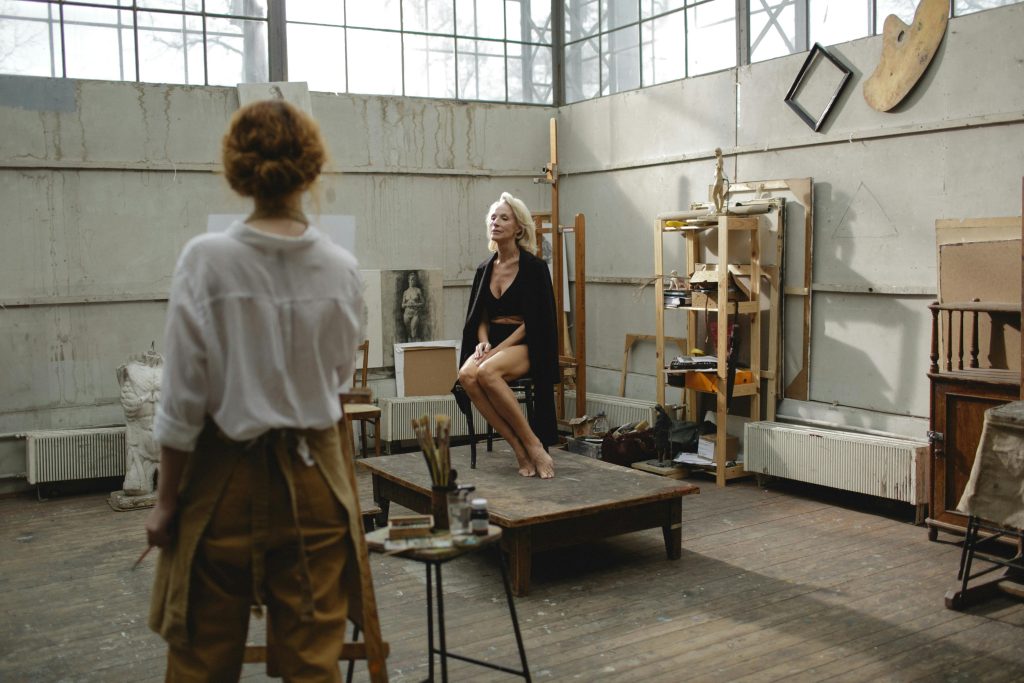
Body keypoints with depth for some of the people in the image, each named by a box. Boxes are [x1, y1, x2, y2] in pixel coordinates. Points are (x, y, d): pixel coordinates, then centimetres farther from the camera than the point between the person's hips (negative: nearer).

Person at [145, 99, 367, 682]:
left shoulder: (207, 260, -13)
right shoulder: (341, 268, -6)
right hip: (313, 479, 2)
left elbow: (184, 399, -11)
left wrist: (167, 499, 1)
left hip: (226, 480, -2)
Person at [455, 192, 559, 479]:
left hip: (524, 346, -5)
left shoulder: (534, 267, -4)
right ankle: (519, 447, -22)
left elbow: (534, 322, -9)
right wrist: (483, 343, -7)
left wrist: (498, 349, -18)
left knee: (487, 372, -36)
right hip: (493, 344, 5)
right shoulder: (484, 270, 13)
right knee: (467, 375, -29)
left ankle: (533, 445, -22)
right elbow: (480, 318, 15)